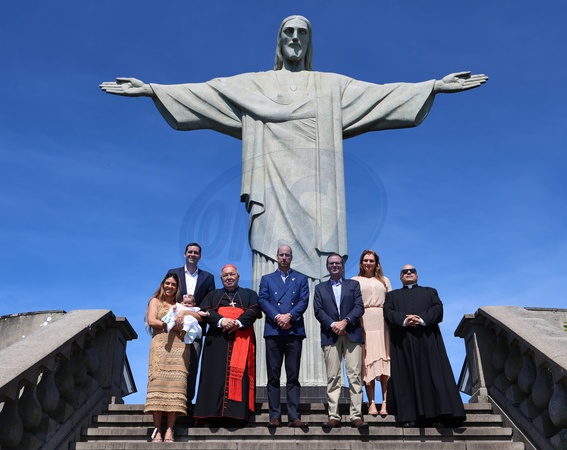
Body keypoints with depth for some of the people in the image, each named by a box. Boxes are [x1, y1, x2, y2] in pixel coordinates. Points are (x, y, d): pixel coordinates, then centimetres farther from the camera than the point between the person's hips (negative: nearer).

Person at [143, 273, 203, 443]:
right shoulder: (155, 301, 18)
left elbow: (200, 317, 12)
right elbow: (151, 321, 1)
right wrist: (172, 325, -5)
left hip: (180, 347, 2)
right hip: (161, 346, -2)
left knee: (176, 384, -11)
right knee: (159, 383, -13)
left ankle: (169, 430, -16)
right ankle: (157, 430, -17)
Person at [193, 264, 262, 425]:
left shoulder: (249, 294, 21)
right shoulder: (213, 295, 24)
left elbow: (254, 310, 2)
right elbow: (204, 311, 5)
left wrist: (238, 322, -15)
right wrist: (221, 321, -13)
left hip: (241, 338, -1)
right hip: (217, 339, 1)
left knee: (238, 374, -10)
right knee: (217, 374, -8)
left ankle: (236, 413, -12)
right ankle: (216, 412, -9)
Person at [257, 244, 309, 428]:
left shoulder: (301, 279, 15)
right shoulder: (267, 279, 16)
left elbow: (304, 301, 2)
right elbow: (262, 300, 2)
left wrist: (289, 316, -13)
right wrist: (277, 317, -12)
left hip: (294, 331, 0)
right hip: (273, 331, 0)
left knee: (293, 376, 0)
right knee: (273, 376, 1)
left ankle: (294, 416, 2)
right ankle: (274, 416, 5)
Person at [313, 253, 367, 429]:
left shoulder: (353, 285, 16)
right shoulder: (320, 288, 18)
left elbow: (359, 307, 4)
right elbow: (318, 311, 5)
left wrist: (345, 321, -11)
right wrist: (332, 324, -10)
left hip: (352, 335, 0)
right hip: (330, 336, 1)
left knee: (355, 376, -5)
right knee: (333, 378, -1)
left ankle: (356, 416, -3)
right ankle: (333, 417, 1)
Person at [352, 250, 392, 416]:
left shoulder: (384, 280, 19)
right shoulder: (354, 281, 12)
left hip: (383, 324, 2)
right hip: (364, 324, -2)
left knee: (385, 362, -4)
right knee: (368, 363, -5)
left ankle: (385, 402, -1)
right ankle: (371, 403, -3)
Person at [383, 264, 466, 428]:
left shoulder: (430, 292, 24)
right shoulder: (392, 295, 23)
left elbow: (438, 309, 5)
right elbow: (388, 312, 4)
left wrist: (422, 319, -14)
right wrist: (403, 320, -16)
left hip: (427, 340, 0)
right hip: (403, 341, 0)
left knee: (433, 376, -9)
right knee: (406, 378, -7)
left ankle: (438, 416, -11)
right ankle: (409, 417, -8)